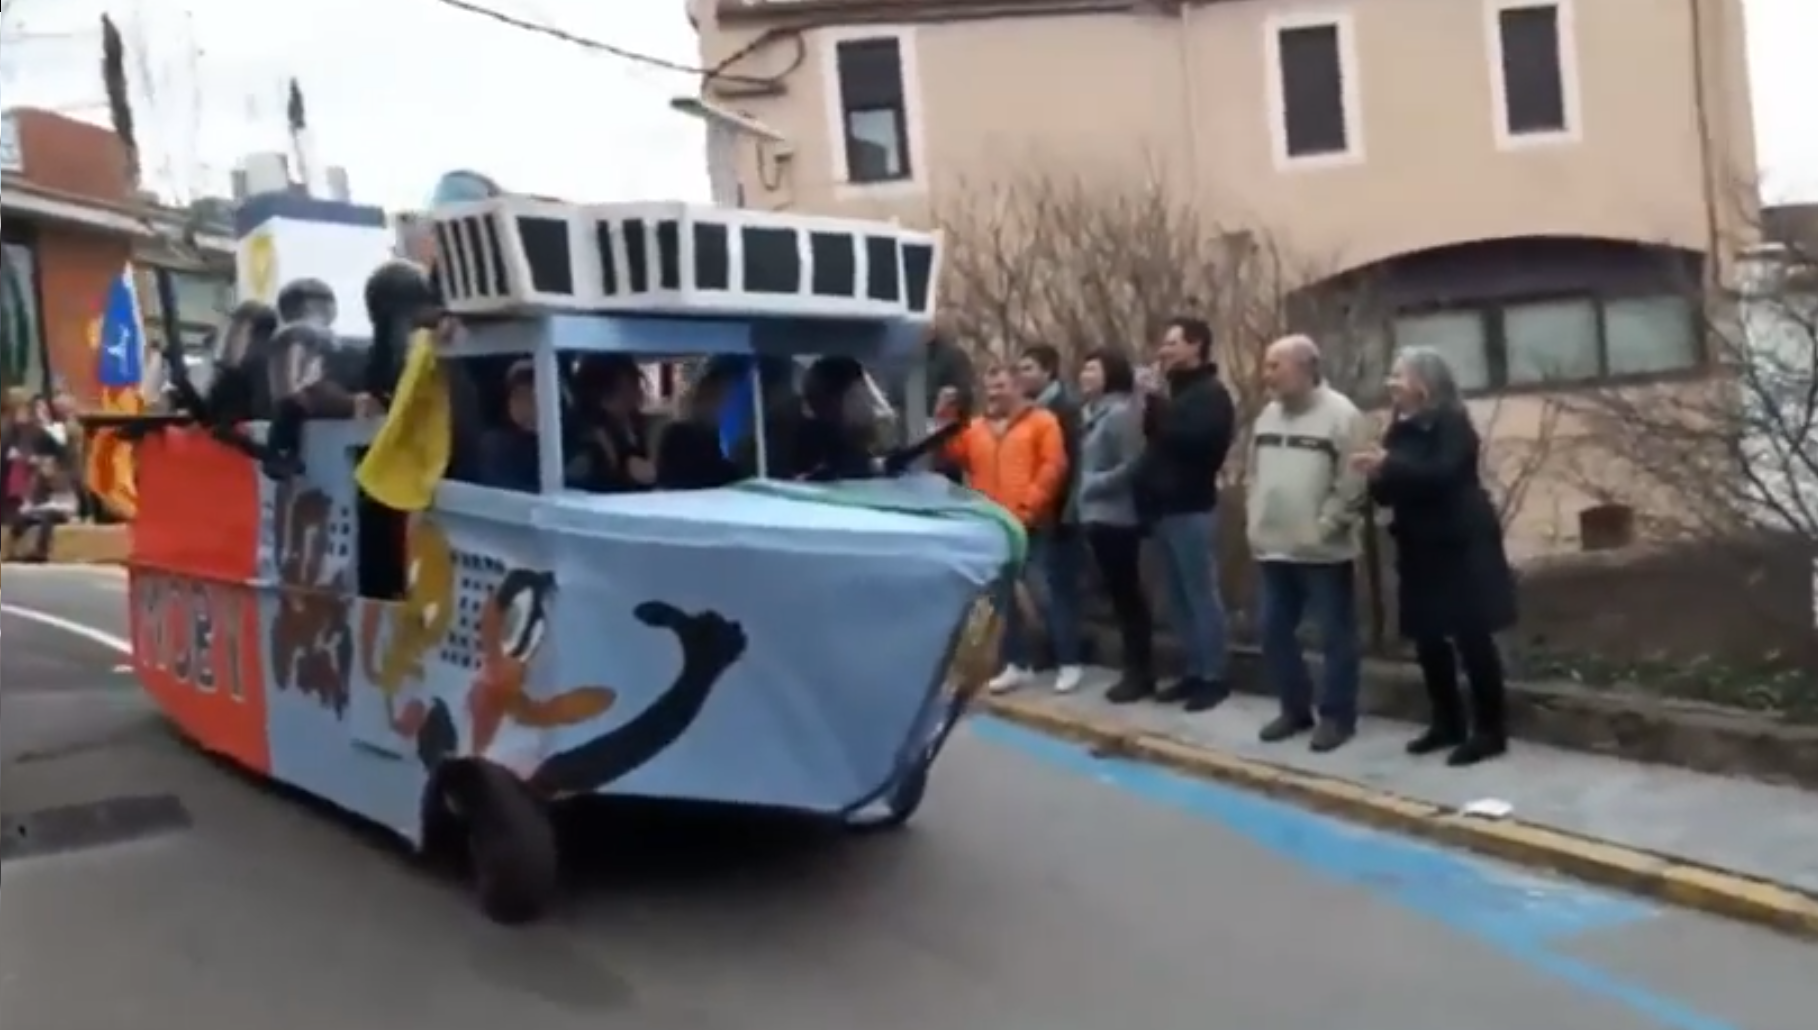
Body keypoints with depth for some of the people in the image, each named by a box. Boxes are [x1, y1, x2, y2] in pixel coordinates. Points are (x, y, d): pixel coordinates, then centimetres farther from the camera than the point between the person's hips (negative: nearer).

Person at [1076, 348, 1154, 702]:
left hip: (1117, 517, -9)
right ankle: (1136, 671, 19)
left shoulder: (1121, 412, -13)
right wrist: (1085, 495, 4)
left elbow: (1132, 465, -19)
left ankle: (1141, 674, 4)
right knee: (1120, 594, 12)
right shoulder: (1092, 413, 15)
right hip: (1098, 515, 9)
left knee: (1126, 594, -4)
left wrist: (1095, 484, -14)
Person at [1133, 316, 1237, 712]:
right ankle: (1195, 671, 19)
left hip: (1192, 509, -8)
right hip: (1165, 508, 8)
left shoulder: (1212, 394, -7)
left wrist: (1157, 405, -17)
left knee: (1201, 594, -3)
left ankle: (1214, 677, 3)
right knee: (1179, 596, 11)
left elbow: (1192, 440, -22)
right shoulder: (1172, 392, 18)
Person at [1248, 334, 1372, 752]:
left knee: (1336, 637, 3)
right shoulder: (1267, 416, 11)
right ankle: (1295, 709, 26)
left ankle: (1336, 716, 15)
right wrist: (1256, 527, 9)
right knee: (1274, 633, 12)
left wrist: (1321, 529, -17)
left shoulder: (1341, 415, -12)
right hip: (1274, 550, 7)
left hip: (1325, 552, -7)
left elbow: (1353, 485, -16)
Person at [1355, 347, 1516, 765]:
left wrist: (1389, 467, -31)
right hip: (1420, 548, 7)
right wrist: (1376, 478, -11)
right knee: (1428, 638, 10)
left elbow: (1442, 474, -26)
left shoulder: (1452, 423, -11)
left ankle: (1489, 730, 5)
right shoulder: (1401, 428, 9)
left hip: (1461, 546, -7)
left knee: (1472, 637, -3)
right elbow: (1392, 490, 10)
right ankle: (1447, 723, 23)